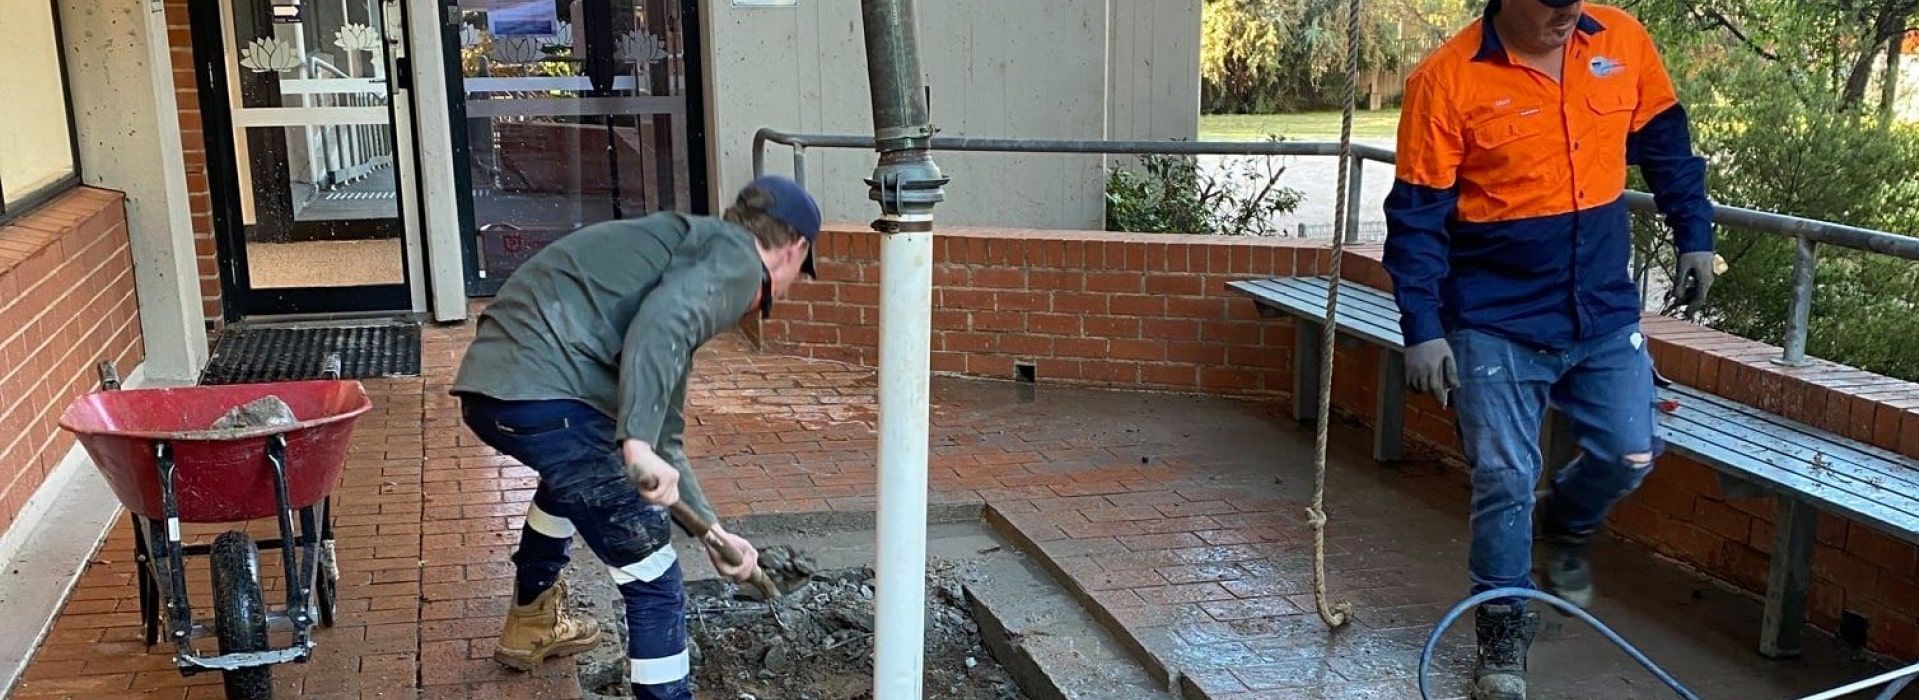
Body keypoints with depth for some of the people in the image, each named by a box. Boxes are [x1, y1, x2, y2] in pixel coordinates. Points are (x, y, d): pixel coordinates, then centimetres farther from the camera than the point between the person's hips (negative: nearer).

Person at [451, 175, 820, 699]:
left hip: (487, 385, 11)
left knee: (578, 475, 41)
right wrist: (637, 443, -27)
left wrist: (713, 531, 32)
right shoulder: (735, 256, 2)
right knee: (653, 582, -1)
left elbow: (662, 440, 31)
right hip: (542, 396, -11)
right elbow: (662, 320, -22)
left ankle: (531, 625, 60)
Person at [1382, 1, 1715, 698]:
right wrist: (1422, 328, -14)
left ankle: (1565, 526, 40)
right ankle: (1504, 636, 19)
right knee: (1504, 481, 1)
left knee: (1629, 455, 6)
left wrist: (1694, 234, 14)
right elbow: (1417, 216, -11)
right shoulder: (1446, 79, -14)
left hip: (1606, 313, 4)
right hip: (1497, 324, -4)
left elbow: (1665, 143, 14)